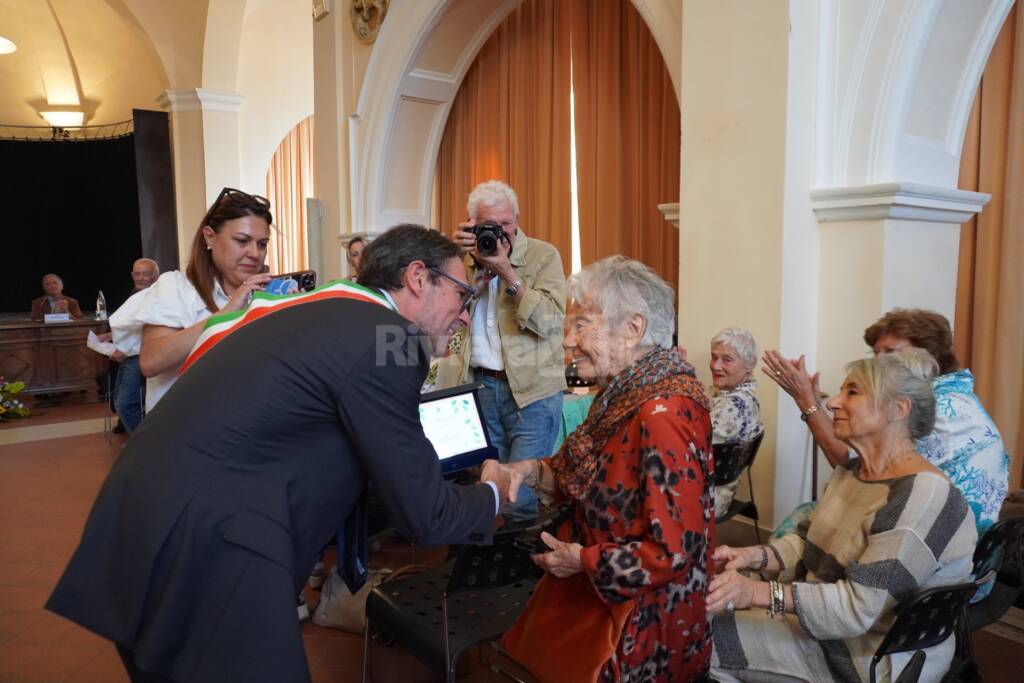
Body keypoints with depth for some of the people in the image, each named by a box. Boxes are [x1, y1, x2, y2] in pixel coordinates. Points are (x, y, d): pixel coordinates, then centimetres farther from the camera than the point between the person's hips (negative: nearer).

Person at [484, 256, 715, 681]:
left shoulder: (662, 413, -28)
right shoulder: (623, 391, 2)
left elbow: (674, 552, -28)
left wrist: (581, 561, -17)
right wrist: (527, 471, -5)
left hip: (643, 623, -8)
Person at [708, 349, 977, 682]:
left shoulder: (923, 496, -25)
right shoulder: (849, 471, 6)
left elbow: (858, 609, -29)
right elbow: (808, 543, 10)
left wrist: (758, 593, -34)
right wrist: (753, 556, -10)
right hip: (822, 623, 8)